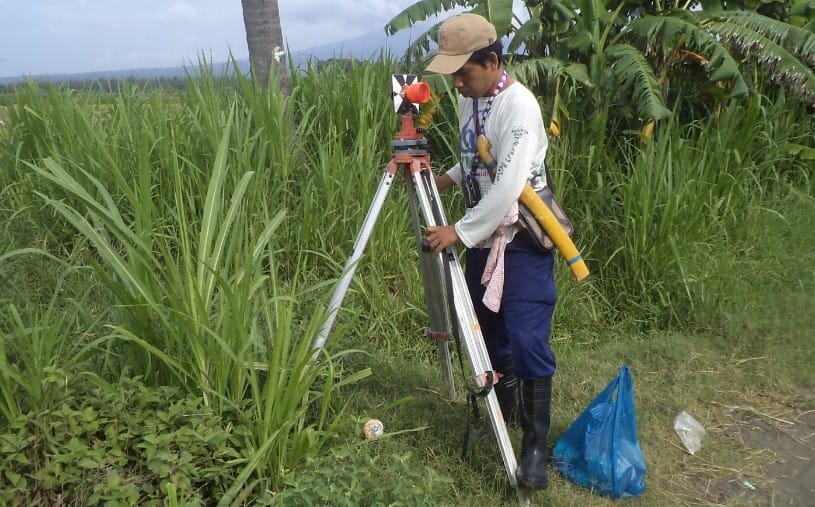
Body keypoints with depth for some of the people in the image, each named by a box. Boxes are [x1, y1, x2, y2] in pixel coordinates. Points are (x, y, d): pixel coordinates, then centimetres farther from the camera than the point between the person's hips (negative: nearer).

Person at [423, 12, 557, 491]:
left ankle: (536, 444, 7)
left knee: (527, 340, -7)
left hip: (522, 240, -8)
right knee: (489, 331, 15)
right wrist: (443, 179, 0)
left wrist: (458, 231, -23)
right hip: (483, 236, 8)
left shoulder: (519, 106, -20)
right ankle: (503, 411, 36)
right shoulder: (469, 99, 6)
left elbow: (508, 187, -26)